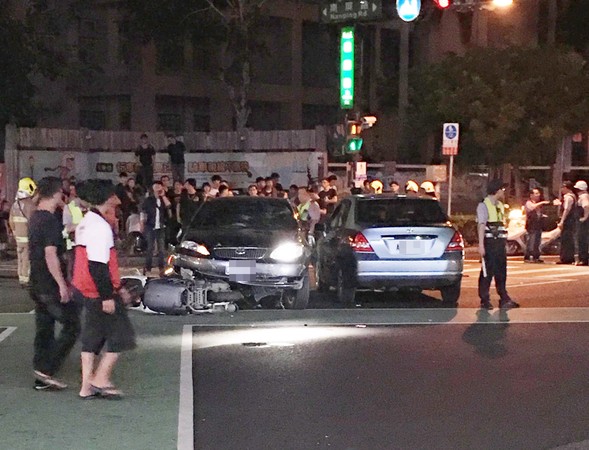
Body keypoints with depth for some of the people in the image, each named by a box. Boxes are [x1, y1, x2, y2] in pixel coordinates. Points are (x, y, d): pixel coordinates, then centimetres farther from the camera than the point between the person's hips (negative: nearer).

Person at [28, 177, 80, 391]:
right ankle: (46, 370, -4)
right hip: (51, 286, -9)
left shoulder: (35, 218, 11)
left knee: (44, 330, 12)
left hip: (37, 284, 9)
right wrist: (62, 284, -21)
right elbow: (50, 255, -24)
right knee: (71, 327, -2)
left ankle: (41, 377, 16)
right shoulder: (51, 221, -18)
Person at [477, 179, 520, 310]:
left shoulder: (500, 206, 17)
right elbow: (481, 225, -16)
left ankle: (504, 299, 15)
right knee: (487, 272, -3)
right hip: (489, 242, -8)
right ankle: (485, 300, 4)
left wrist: (504, 242, 15)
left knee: (501, 272, 10)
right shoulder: (484, 205, -8)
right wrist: (481, 244, -22)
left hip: (500, 242, 8)